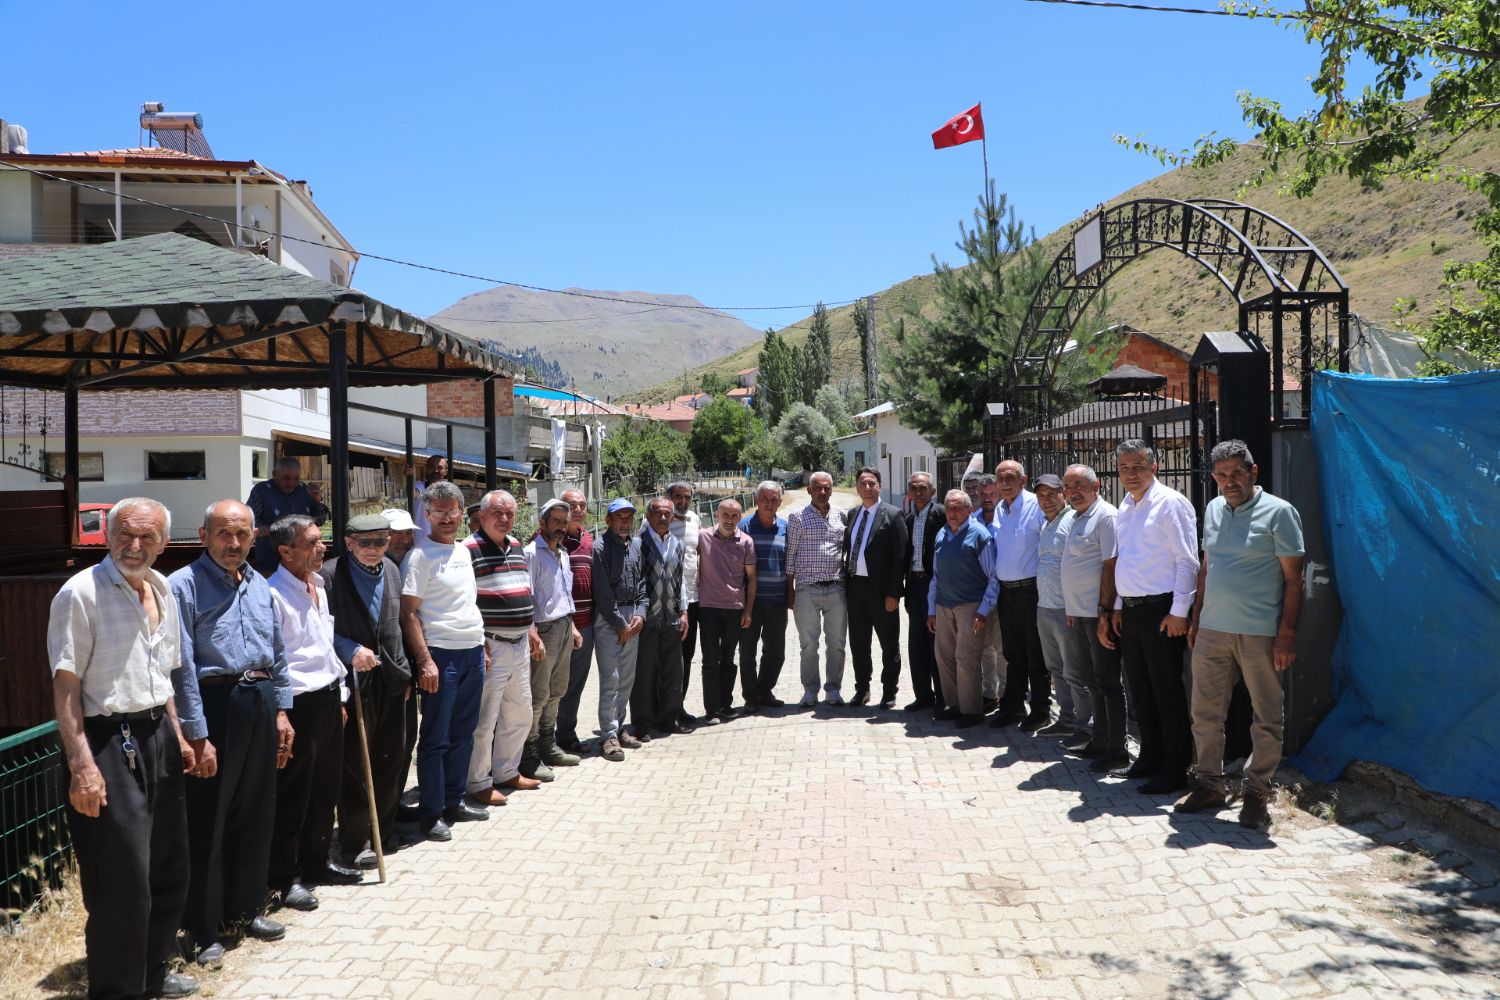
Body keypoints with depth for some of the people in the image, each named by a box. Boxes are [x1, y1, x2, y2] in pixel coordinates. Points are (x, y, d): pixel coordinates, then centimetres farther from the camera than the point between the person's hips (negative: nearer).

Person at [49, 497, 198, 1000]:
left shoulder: (162, 590, 10)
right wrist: (81, 765, -20)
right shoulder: (82, 592, -12)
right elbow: (66, 686, -14)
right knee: (122, 883, 0)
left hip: (157, 737, 7)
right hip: (108, 744, -7)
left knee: (169, 870, 16)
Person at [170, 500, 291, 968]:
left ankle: (242, 910, 32)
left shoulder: (260, 586, 10)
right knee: (207, 822, 3)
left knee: (257, 814, 16)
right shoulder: (185, 585, -12)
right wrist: (197, 736, -17)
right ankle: (204, 929, 18)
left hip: (261, 705, 7)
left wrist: (281, 711, 12)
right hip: (214, 705, -7)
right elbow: (182, 667, -15)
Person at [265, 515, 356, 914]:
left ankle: (316, 863, 32)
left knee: (325, 787, 17)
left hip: (328, 697, 9)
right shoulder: (274, 594, -17)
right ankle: (284, 877, 16)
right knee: (292, 793, 2)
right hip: (299, 702, -9)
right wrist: (280, 713, -18)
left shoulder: (318, 586, 13)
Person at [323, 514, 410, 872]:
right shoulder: (330, 575, -10)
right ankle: (354, 842, 15)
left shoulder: (392, 572, 10)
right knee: (356, 763, 1)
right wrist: (351, 650, -24)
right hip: (355, 680, -6)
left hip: (390, 680, 6)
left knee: (391, 761, 13)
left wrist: (404, 672, 12)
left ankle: (382, 830, 29)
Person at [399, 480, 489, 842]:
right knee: (436, 737, 1)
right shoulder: (421, 555, -9)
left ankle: (454, 801, 26)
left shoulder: (463, 551, 13)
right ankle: (430, 813, 11)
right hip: (442, 654, -7)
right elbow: (409, 613, -13)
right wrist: (424, 661, -18)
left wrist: (481, 645, 16)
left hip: (473, 652, 7)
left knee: (463, 732, 14)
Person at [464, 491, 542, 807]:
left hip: (520, 644, 9)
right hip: (490, 647, -8)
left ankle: (507, 772, 33)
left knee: (519, 715, 18)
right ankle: (479, 784, 13)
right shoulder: (470, 550, -14)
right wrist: (478, 644, -20)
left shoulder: (516, 547, 12)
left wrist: (530, 631, 18)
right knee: (484, 720, 0)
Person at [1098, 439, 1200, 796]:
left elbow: (1187, 560, -14)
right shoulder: (1125, 508, 14)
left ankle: (1174, 769, 10)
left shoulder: (1170, 503, -10)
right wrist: (1117, 607, 17)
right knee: (1139, 690, 16)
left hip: (1161, 611, -8)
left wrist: (1179, 611, -17)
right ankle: (1151, 757, 29)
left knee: (1167, 692, -1)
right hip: (1129, 610, 8)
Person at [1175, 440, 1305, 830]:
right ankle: (1210, 785, 22)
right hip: (1212, 630, 6)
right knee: (1205, 712, 10)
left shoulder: (1278, 512, -7)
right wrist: (1196, 619, 15)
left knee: (1266, 718, 4)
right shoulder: (1212, 509, 11)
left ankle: (1257, 792, 16)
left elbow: (1293, 578, -9)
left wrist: (1287, 633, -14)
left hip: (1259, 634, -6)